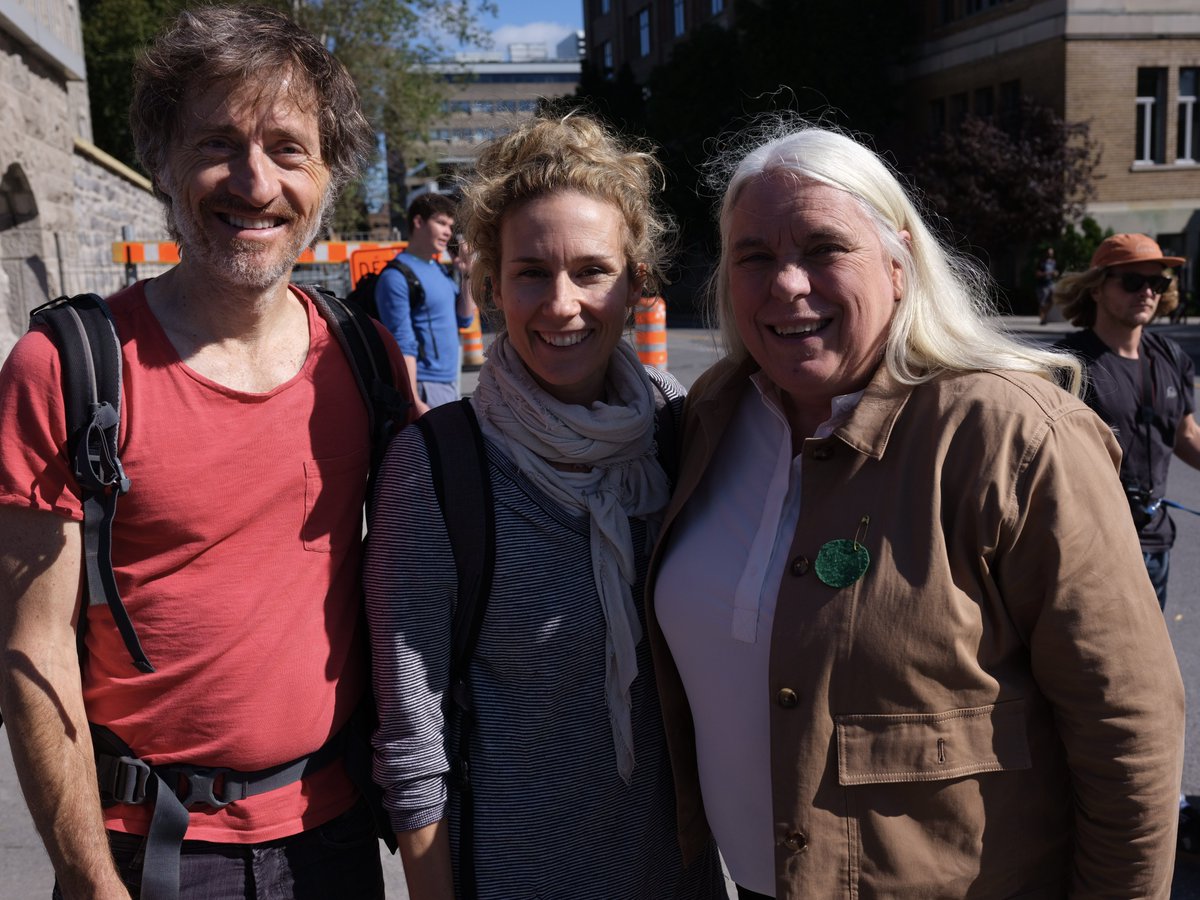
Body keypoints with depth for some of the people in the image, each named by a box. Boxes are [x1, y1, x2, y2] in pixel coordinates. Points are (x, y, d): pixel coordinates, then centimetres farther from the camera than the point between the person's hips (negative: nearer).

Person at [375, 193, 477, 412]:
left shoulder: (439, 269, 13)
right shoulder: (396, 277, -13)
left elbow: (464, 319, 15)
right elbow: (402, 345, -18)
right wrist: (414, 402, -23)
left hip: (450, 381, 9)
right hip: (425, 386, -9)